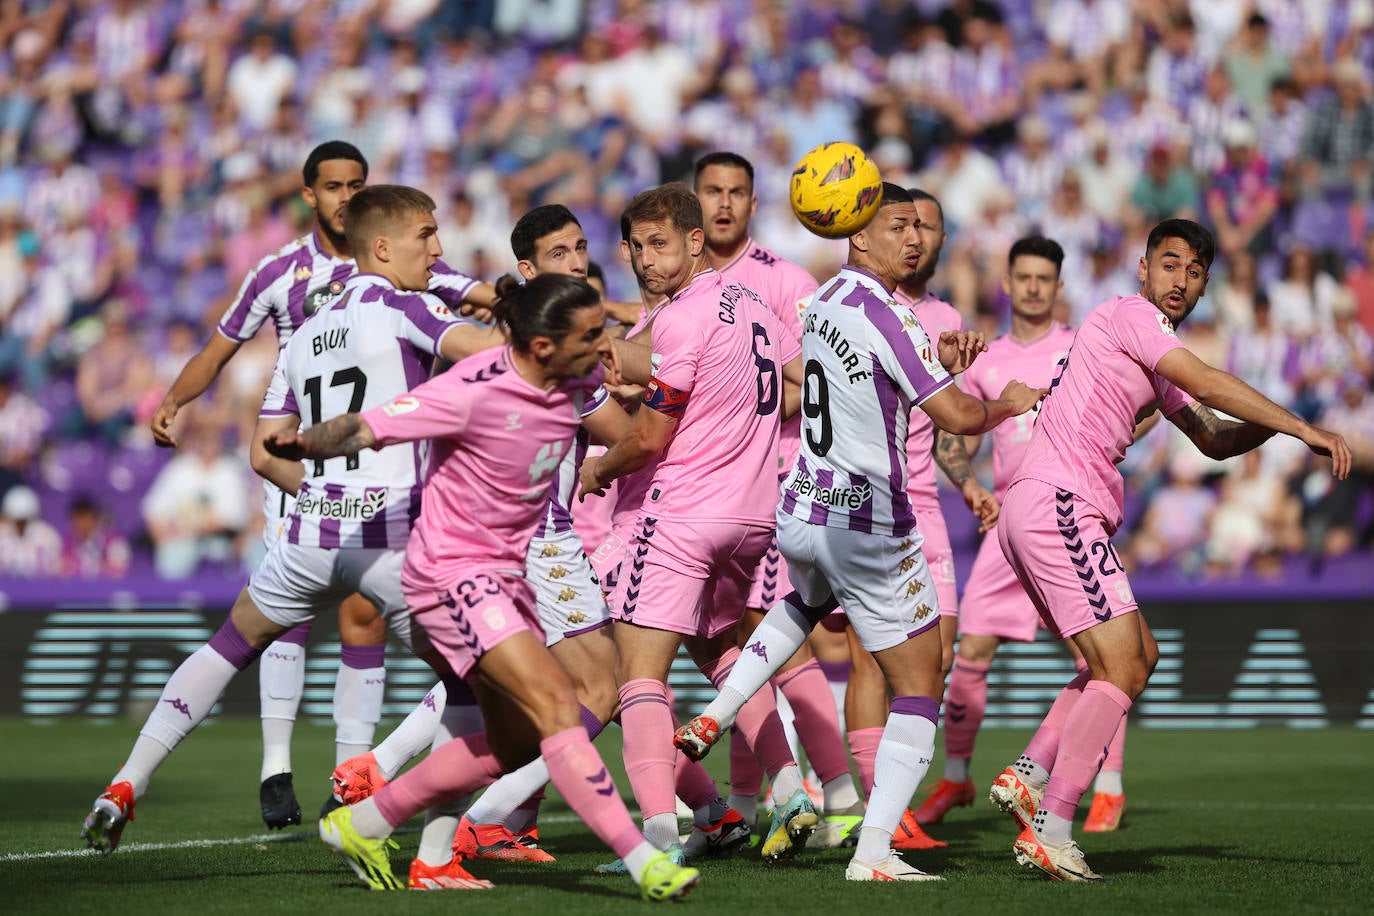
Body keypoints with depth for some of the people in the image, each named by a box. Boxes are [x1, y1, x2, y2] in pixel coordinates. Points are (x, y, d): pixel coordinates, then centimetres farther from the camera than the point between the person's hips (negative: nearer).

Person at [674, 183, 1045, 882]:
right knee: (919, 689, 0)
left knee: (805, 603, 42)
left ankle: (713, 718, 31)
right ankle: (873, 851, -9)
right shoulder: (885, 317, -19)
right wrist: (1008, 404, 2)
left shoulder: (825, 300, 7)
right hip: (869, 528, -8)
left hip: (801, 512, 8)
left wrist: (937, 363, 11)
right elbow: (955, 417, -18)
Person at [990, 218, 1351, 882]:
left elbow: (1210, 438, 27)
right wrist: (1301, 428, -16)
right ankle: (1050, 831, -14)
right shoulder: (1128, 315, -6)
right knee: (1121, 671, -12)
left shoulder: (1154, 360, 24)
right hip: (1058, 504, -10)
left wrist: (1266, 427, 6)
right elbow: (1208, 383, -16)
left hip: (1035, 514, 10)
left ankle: (1028, 776, 8)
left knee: (1139, 655, 16)